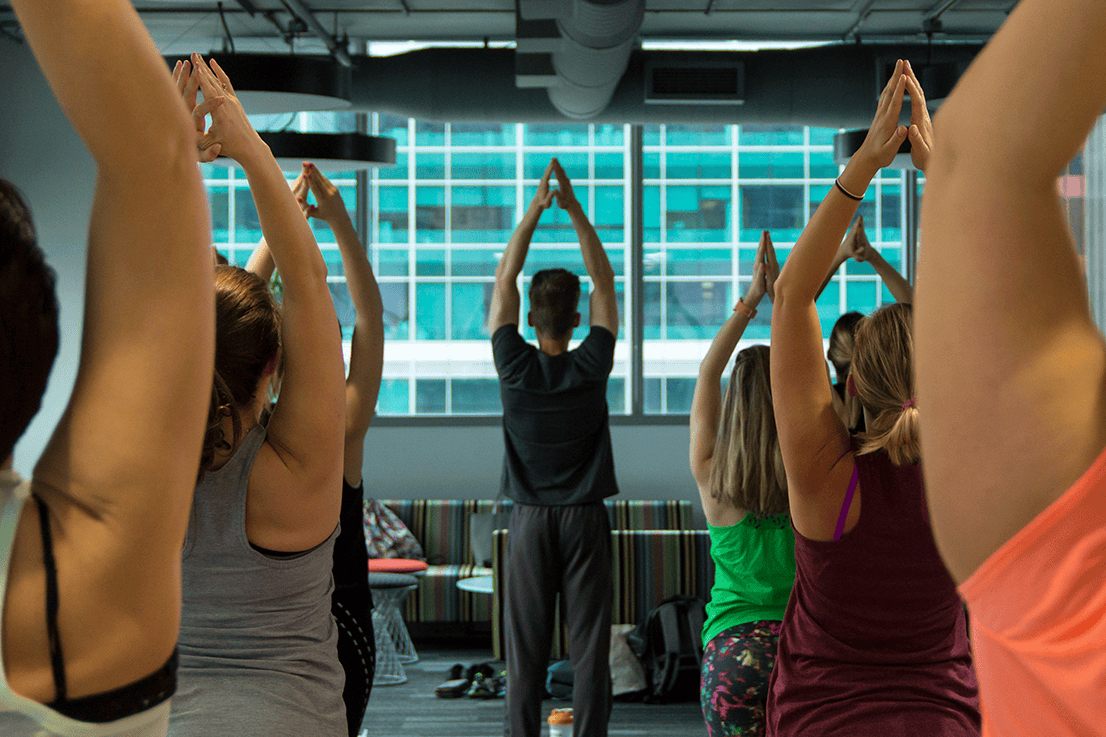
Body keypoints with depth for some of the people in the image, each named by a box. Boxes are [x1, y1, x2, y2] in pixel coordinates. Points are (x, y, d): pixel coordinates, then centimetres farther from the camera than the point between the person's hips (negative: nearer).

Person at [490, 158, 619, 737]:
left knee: (525, 648, 4)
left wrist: (535, 210, 3)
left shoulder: (515, 368, -6)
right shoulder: (591, 367, -7)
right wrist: (574, 210, 1)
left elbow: (504, 278, 2)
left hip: (530, 520, 1)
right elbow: (605, 282, 2)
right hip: (585, 518, 0)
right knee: (589, 646, 2)